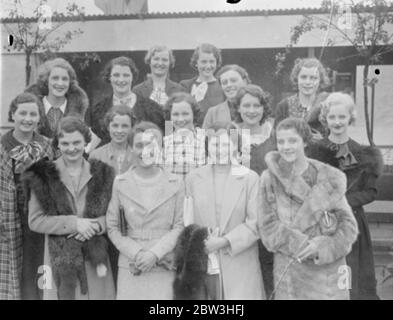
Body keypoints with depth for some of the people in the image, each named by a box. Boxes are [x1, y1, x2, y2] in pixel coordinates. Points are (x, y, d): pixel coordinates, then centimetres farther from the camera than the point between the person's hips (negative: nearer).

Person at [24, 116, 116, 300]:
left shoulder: (102, 173, 6)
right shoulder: (43, 176, -1)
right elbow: (35, 221, -4)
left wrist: (95, 225, -13)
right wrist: (73, 223, -15)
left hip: (95, 257, 2)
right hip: (59, 258, -1)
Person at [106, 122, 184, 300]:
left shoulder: (175, 183, 4)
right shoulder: (120, 183, 5)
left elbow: (180, 227, 2)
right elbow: (112, 227, 5)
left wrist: (155, 254, -10)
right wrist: (136, 254, -8)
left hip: (164, 267, 0)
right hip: (130, 268, 1)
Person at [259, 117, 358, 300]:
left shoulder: (329, 178, 1)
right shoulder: (269, 179, -1)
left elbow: (348, 225, 1)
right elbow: (268, 227, -3)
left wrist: (323, 247, -16)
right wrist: (301, 246, -16)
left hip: (328, 268, 1)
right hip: (288, 271, 0)